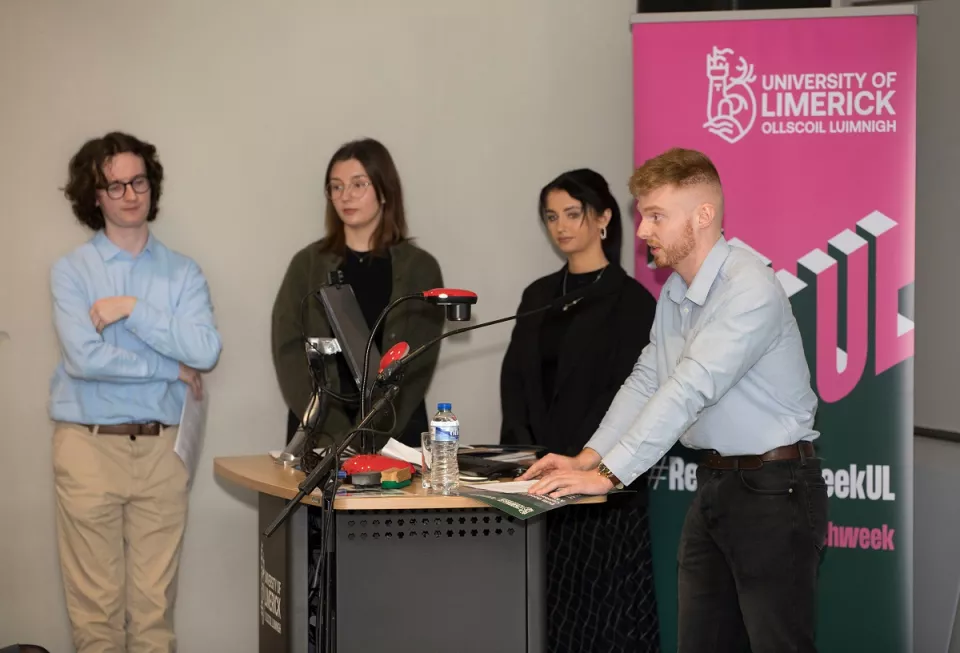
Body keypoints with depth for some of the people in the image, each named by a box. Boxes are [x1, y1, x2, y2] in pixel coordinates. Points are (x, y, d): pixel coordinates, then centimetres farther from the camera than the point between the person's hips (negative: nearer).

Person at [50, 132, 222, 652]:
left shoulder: (182, 273, 8)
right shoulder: (71, 271, 1)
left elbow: (206, 351, -7)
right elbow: (84, 357, -13)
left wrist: (131, 310, -11)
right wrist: (172, 368, -7)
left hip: (160, 447, 2)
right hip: (89, 445, -2)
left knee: (155, 599, 3)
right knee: (96, 600, 0)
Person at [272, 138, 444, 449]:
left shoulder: (421, 269, 3)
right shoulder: (308, 264, 6)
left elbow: (418, 365, -3)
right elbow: (289, 354, -2)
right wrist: (335, 435, -14)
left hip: (394, 432, 0)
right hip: (318, 434, 1)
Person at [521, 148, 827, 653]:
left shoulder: (749, 289, -20)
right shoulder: (674, 292, 9)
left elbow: (689, 389, -27)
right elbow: (646, 382, 10)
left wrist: (608, 475, -29)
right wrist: (587, 458, -4)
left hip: (773, 491, -8)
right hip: (715, 483, 9)